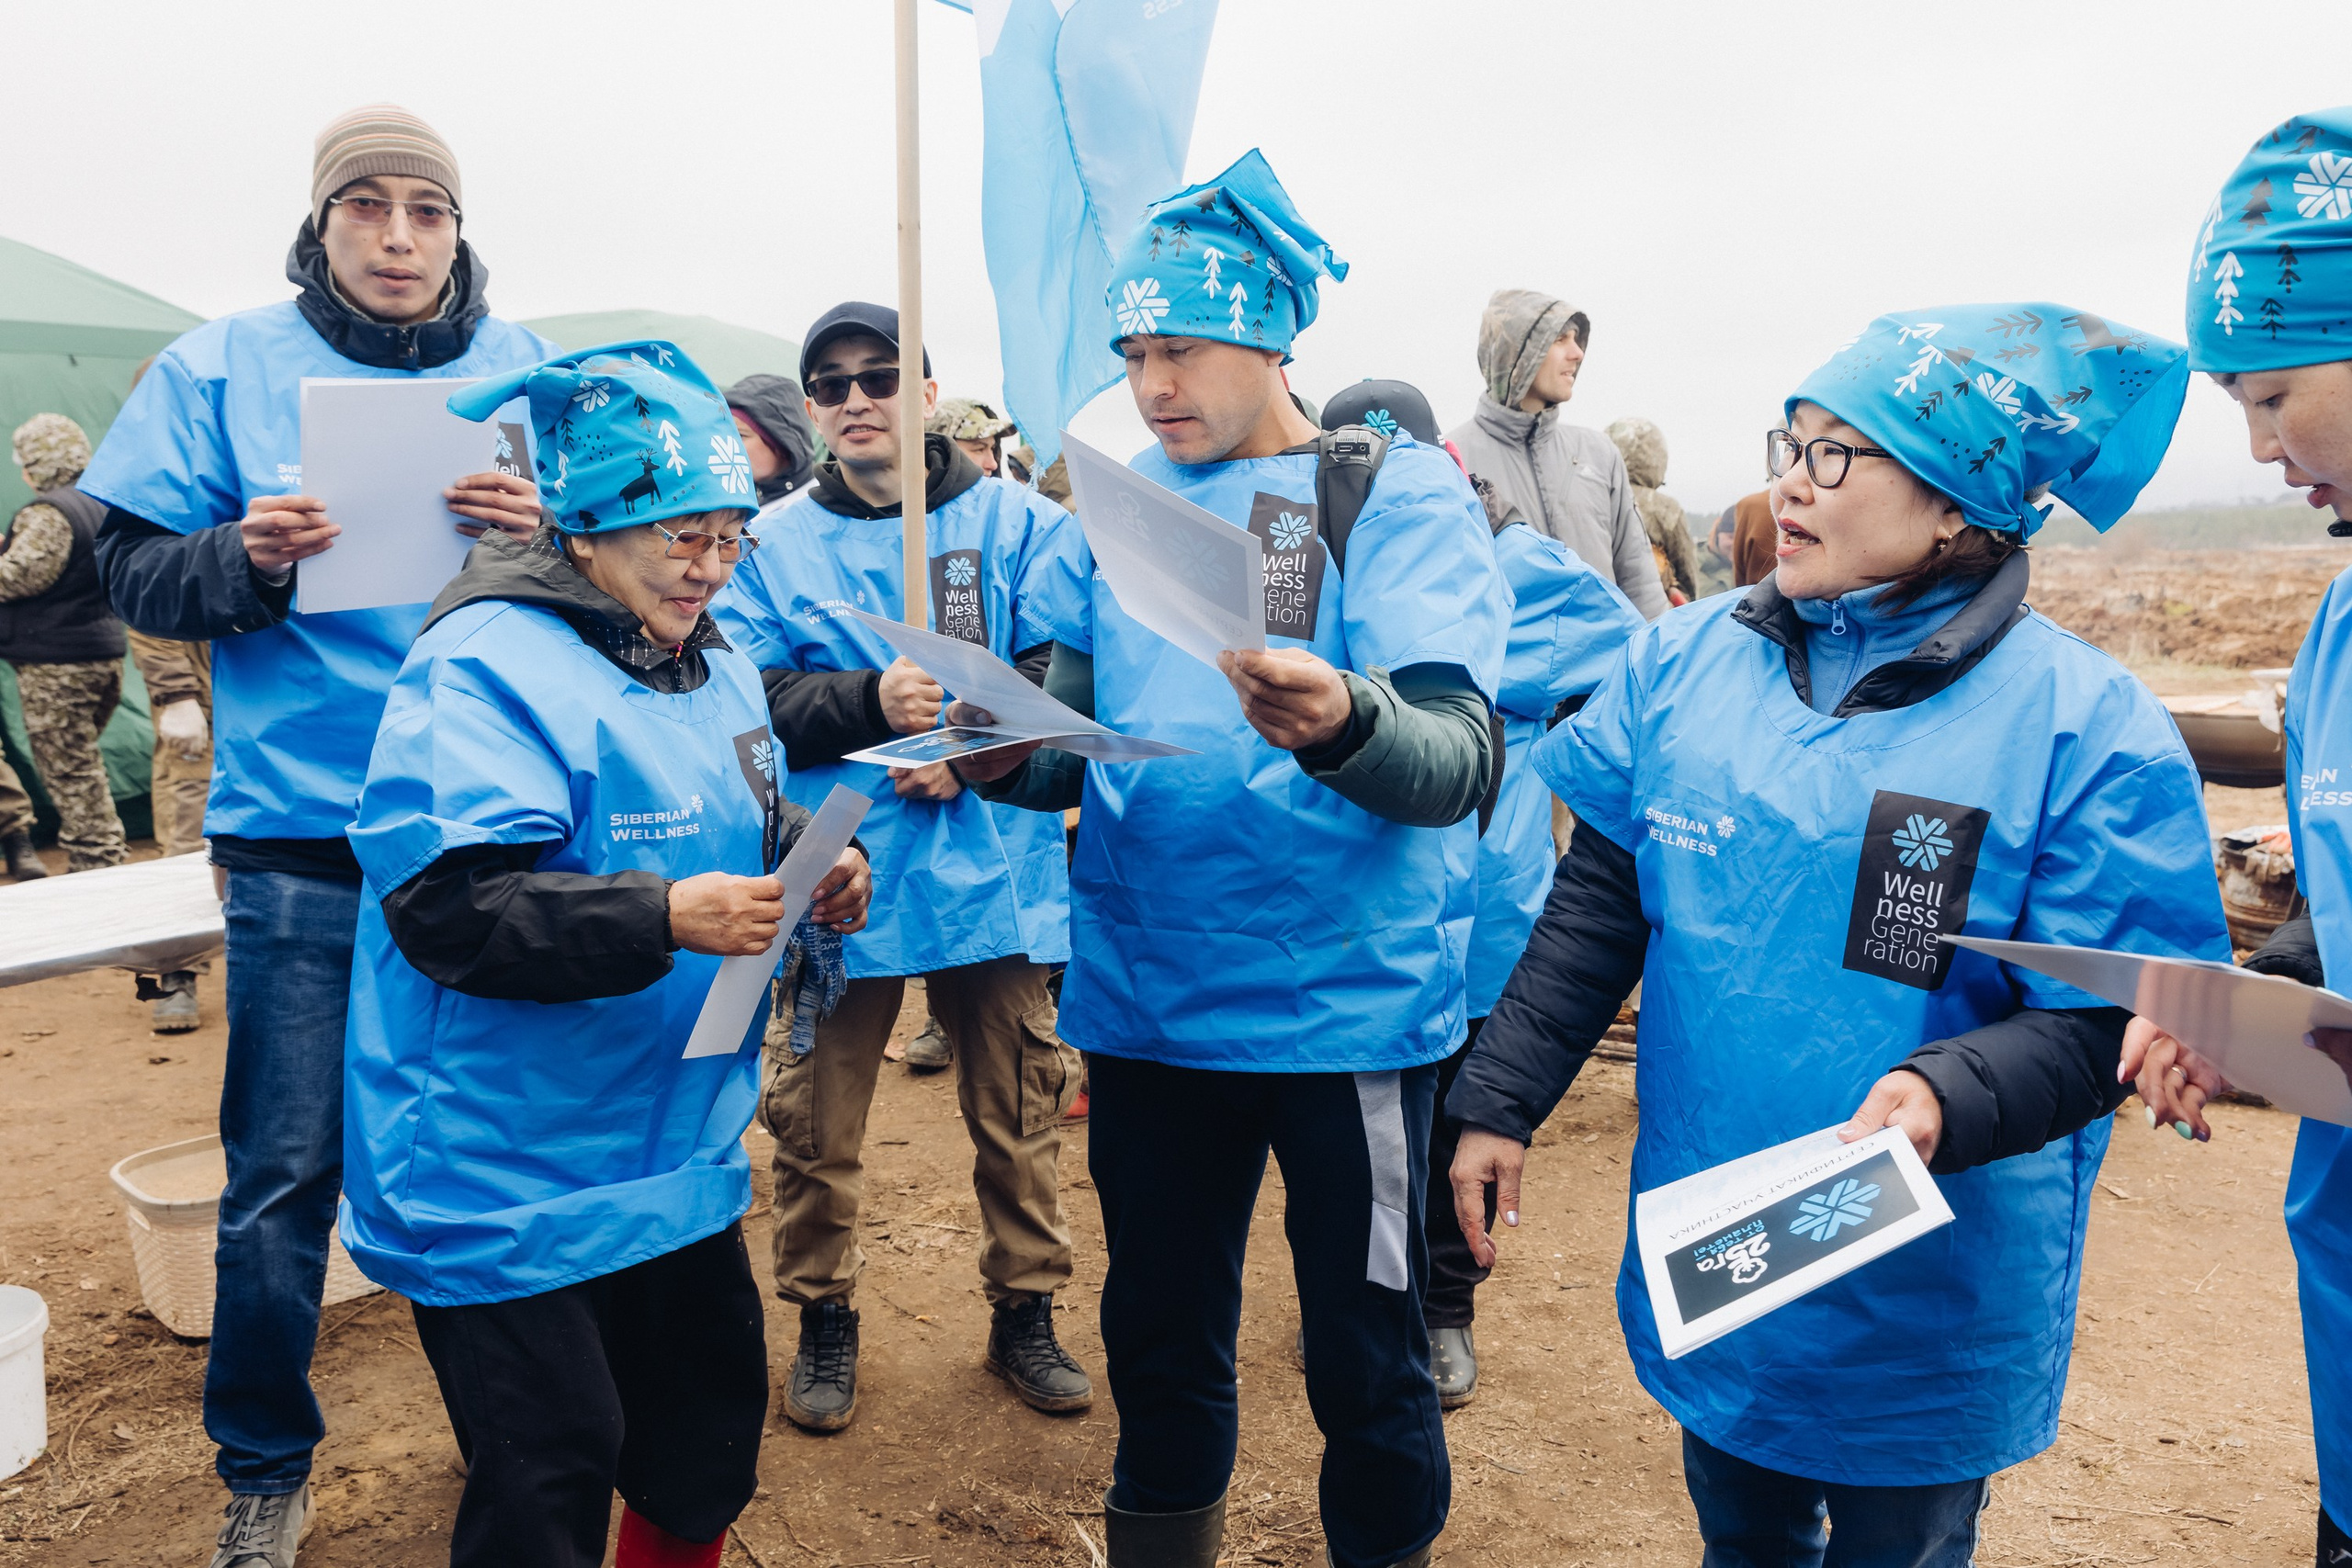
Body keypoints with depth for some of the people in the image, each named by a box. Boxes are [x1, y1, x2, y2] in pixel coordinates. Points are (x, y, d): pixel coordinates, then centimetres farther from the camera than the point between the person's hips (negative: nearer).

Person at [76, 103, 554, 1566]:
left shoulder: (526, 370, 6)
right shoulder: (225, 368, 3)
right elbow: (136, 575, 3)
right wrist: (249, 559, -17)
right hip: (303, 841, -1)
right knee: (285, 1172, 6)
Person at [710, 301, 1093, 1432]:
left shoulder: (1015, 521, 4)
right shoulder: (776, 541, 6)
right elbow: (747, 698, -4)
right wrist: (872, 705, -20)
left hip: (992, 866, 0)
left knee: (1017, 1110, 11)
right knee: (815, 1122, 8)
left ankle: (1024, 1314, 30)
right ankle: (824, 1318, 30)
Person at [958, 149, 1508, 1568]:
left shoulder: (1399, 492, -6)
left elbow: (1463, 758, -18)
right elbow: (1081, 738, 12)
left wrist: (1343, 723, -38)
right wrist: (1011, 757, -11)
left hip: (1347, 1005, -4)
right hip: (1147, 996, 4)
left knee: (1368, 1360, 12)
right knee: (1161, 1343, 19)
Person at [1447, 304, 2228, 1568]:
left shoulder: (2087, 726, -14)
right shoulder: (1684, 659, -3)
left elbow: (2106, 1020, -14)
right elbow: (1596, 905, 2)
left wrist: (1949, 1095, -33)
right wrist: (1499, 1099, 1)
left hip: (1926, 1312, -3)